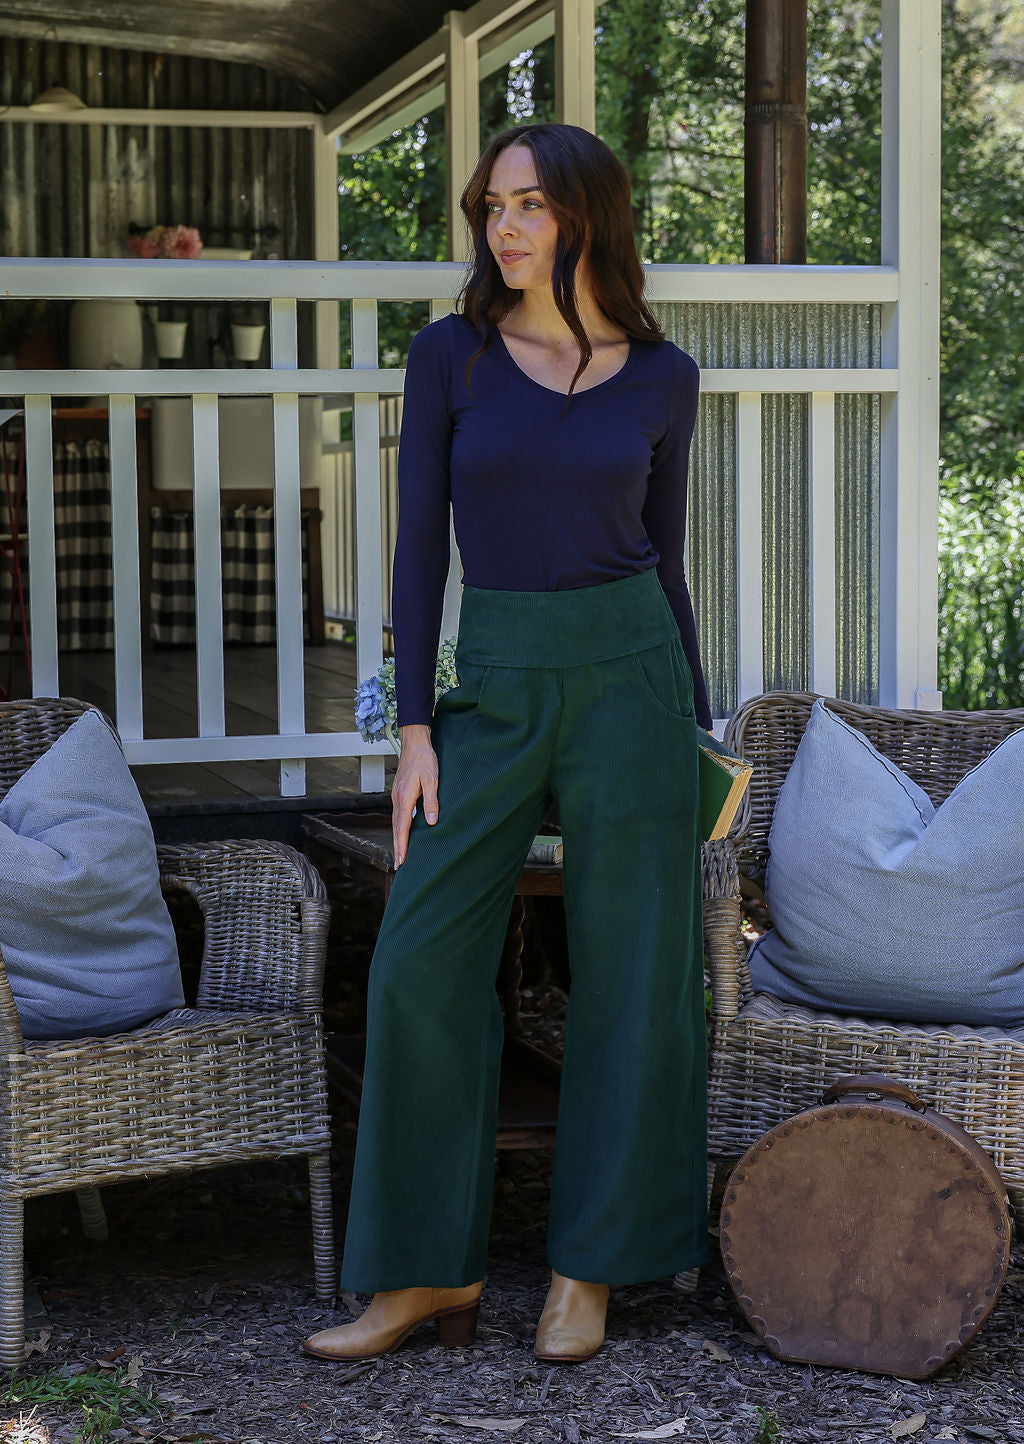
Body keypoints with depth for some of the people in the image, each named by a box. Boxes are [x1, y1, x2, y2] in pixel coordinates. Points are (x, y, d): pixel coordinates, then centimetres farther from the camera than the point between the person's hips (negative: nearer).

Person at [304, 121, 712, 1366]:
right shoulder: (449, 354, 1)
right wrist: (416, 730, -5)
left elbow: (665, 553, 10)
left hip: (629, 670, 0)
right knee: (422, 964, -5)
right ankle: (432, 1269, 7)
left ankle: (588, 1268, 15)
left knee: (629, 972, 2)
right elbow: (420, 543, 0)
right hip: (495, 686, 1)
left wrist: (696, 730, 11)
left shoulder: (662, 377, 3)